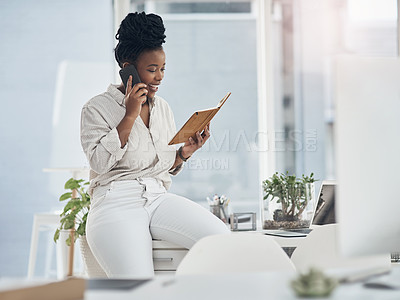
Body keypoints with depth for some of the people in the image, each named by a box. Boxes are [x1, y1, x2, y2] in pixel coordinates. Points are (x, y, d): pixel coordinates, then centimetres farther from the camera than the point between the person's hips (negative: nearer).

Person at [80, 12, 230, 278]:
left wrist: (183, 154, 2)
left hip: (159, 198, 6)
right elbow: (99, 162, -11)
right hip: (116, 203, -5)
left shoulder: (163, 108, 19)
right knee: (139, 291, -32)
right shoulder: (97, 108, 2)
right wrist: (130, 116, -11)